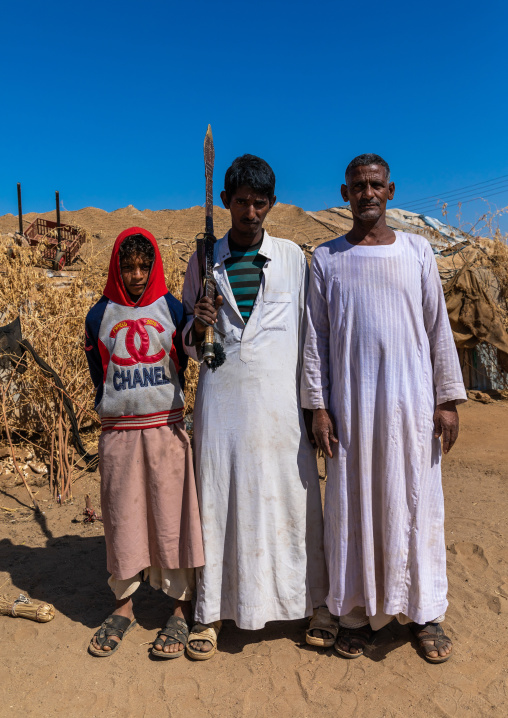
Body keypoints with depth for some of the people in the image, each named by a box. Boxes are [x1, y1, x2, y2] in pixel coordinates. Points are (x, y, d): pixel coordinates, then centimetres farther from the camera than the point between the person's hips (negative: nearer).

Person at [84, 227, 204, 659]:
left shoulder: (172, 309, 2)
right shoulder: (100, 315, 5)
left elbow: (183, 361, 9)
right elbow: (98, 373, 13)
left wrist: (163, 402, 5)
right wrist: (118, 406, 7)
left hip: (167, 427, -1)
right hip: (118, 432, 2)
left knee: (173, 515, 4)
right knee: (122, 517, 10)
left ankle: (182, 609, 20)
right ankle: (124, 605, 29)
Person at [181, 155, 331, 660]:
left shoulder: (291, 256, 7)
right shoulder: (203, 261, 9)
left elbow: (307, 329, 9)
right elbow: (189, 342, 13)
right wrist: (197, 330, -10)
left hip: (278, 398, 0)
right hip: (221, 395, 1)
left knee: (290, 497, 4)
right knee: (219, 499, 4)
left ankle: (310, 603, 21)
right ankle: (211, 612, 18)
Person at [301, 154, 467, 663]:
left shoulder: (416, 250, 8)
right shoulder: (326, 259, 7)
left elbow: (438, 327, 7)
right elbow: (315, 338, 4)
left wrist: (448, 398, 2)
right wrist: (317, 406, -2)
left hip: (411, 400, 1)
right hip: (351, 403, 0)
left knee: (415, 502, 7)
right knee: (352, 506, 5)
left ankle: (425, 613, 23)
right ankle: (355, 613, 21)